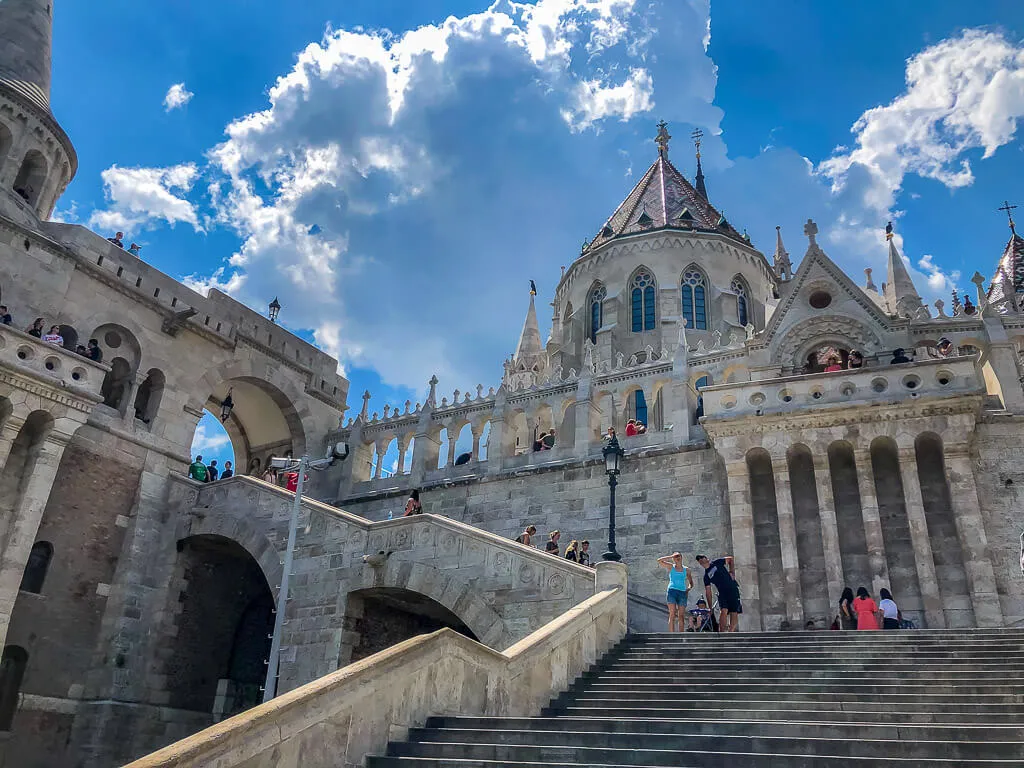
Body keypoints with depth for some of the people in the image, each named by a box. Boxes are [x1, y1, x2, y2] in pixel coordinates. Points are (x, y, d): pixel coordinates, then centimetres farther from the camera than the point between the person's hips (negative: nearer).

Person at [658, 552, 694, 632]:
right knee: (672, 615, -10)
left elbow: (691, 582, 22)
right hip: (672, 591, -2)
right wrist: (670, 556, 3)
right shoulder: (671, 567, 10)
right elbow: (659, 561, -1)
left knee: (681, 616, -2)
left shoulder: (686, 569, 16)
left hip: (682, 592, 2)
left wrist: (689, 588, 1)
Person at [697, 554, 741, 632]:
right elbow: (708, 592, 7)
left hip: (733, 589, -2)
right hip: (722, 593, 2)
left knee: (734, 613, -6)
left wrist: (731, 572, 2)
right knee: (724, 611, -19)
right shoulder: (706, 576, 10)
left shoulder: (717, 563, 4)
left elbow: (730, 559, 13)